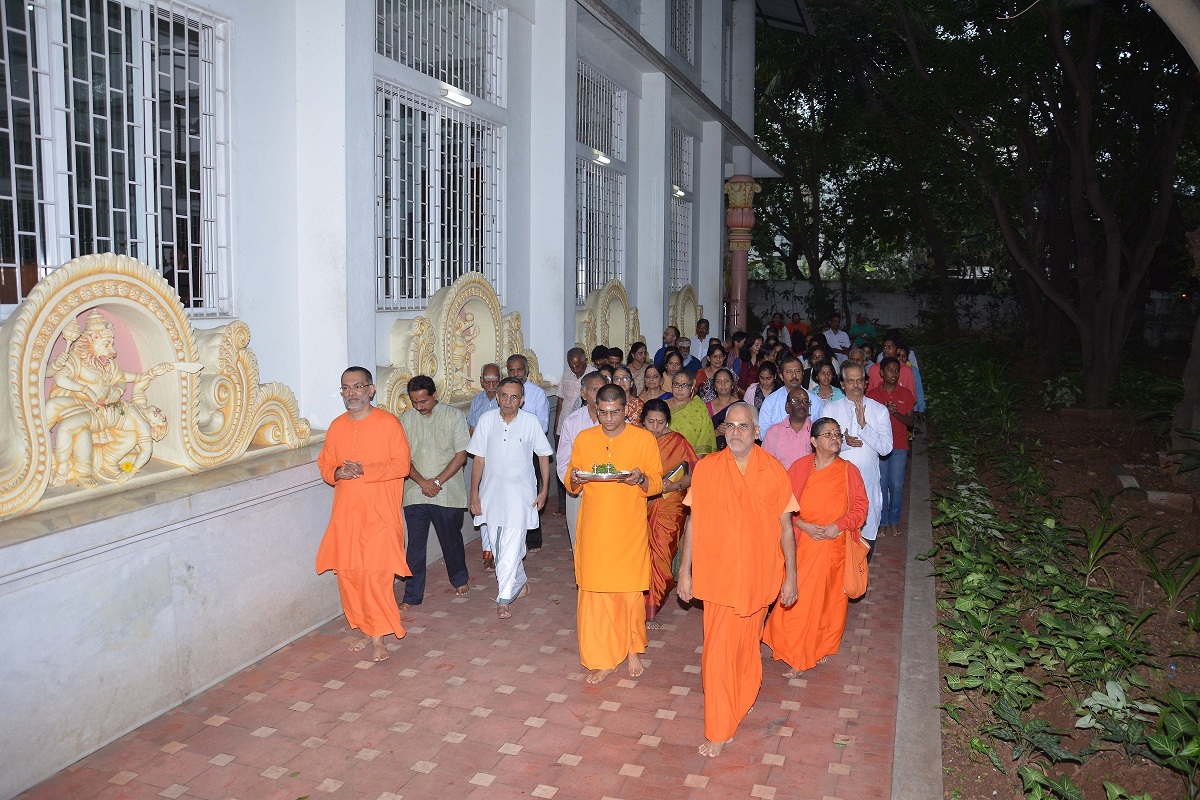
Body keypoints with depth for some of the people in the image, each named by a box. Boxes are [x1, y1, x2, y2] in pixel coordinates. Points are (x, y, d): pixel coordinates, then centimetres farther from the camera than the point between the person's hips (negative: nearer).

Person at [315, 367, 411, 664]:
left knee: (376, 575, -9)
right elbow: (324, 465, 14)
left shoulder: (388, 423, -6)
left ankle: (379, 637, 2)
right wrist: (338, 473, -9)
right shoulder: (336, 426, 10)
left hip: (380, 515, -5)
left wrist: (364, 471, -20)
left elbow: (401, 464, -11)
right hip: (345, 514, 5)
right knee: (348, 574, 7)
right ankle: (365, 630, 23)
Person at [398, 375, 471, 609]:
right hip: (415, 493, 1)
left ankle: (459, 579, 38)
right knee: (415, 545, 2)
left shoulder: (454, 416, -4)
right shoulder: (405, 419, 3)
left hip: (448, 493, -1)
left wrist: (437, 481, -13)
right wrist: (422, 482, -13)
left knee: (451, 540, 14)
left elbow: (461, 454, -7)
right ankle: (412, 596, 11)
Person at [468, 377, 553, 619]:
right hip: (492, 491, 3)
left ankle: (504, 599, -4)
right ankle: (520, 583, 34)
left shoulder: (530, 422, -7)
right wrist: (474, 493, 1)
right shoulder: (486, 420, -2)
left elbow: (543, 455, 3)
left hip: (520, 493, -3)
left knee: (512, 546, -10)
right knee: (499, 546, 12)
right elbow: (479, 458, 2)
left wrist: (544, 489, 0)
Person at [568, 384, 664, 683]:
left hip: (630, 530, -2)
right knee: (595, 592, 2)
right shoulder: (583, 439, 5)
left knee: (631, 591, 6)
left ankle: (633, 649, 29)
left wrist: (641, 480, -21)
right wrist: (576, 480, -12)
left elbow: (657, 483, 1)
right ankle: (601, 660, 15)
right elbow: (571, 485, 11)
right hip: (594, 530, 2)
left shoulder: (644, 439, -2)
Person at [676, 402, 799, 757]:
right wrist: (685, 571, 1)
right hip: (718, 575, 0)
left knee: (746, 646, 14)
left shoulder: (773, 471, -5)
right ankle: (718, 730, 20)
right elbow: (693, 522, 0)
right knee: (718, 652, 4)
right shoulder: (706, 468, -5)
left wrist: (790, 575, 2)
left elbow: (785, 526, 1)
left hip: (758, 577, 0)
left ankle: (741, 702, 38)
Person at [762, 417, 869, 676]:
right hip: (803, 544, -1)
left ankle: (823, 647, 27)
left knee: (831, 599, 8)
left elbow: (860, 507, 1)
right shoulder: (800, 467, -1)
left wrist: (839, 526, -14)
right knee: (798, 599, 0)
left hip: (835, 546, 1)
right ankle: (796, 657, 14)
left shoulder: (849, 470, 0)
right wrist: (805, 525, -14)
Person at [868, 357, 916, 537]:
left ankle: (894, 520, 16)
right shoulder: (872, 394, 4)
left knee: (897, 485, 0)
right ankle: (883, 521, 11)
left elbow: (911, 422, 4)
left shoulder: (906, 394, 8)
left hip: (899, 446, 1)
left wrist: (896, 413, -14)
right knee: (881, 485, 1)